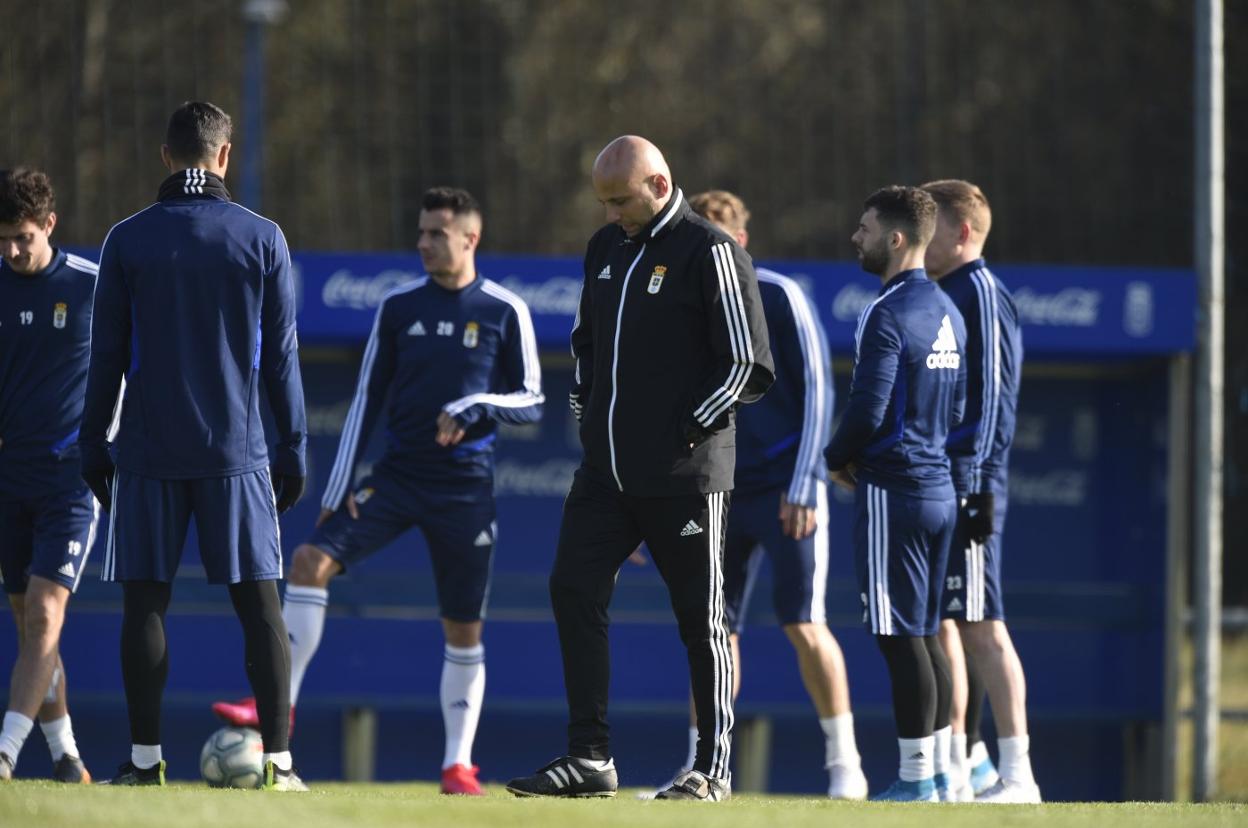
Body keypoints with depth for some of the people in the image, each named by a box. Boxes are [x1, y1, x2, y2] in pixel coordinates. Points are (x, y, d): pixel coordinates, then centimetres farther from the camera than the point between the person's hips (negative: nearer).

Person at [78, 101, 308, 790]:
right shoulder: (262, 240, 1)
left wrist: (93, 445, 9)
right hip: (236, 450, 0)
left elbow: (107, 353, 2)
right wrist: (293, 447, 8)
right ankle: (279, 761, -3)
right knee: (259, 600, 2)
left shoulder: (127, 240, 0)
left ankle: (144, 758, 0)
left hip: (148, 450, 0)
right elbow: (281, 356, 2)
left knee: (145, 599, 3)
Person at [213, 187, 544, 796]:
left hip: (465, 487, -2)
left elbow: (531, 401, 2)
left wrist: (478, 407, -18)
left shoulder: (505, 312, -1)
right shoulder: (399, 307, 6)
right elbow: (367, 397, 9)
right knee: (311, 560, -18)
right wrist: (338, 488, 4)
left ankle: (459, 764, 12)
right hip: (397, 473, 2)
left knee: (464, 627, 2)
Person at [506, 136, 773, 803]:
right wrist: (587, 413, 13)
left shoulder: (709, 252, -9)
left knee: (700, 617, 1)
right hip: (606, 467, 7)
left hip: (683, 474, -7)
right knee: (573, 592, -3)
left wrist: (687, 429, -12)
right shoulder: (605, 249, 13)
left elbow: (748, 364, -11)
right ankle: (588, 759, 1)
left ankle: (713, 767, 9)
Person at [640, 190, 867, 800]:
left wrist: (804, 487, -14)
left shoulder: (778, 298, -6)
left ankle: (843, 760, 0)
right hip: (719, 493, 5)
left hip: (785, 491, -5)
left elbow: (817, 390, -8)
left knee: (804, 625, -9)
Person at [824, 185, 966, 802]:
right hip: (939, 489, 9)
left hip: (892, 489, -9)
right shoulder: (947, 312, 13)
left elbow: (868, 410, -19)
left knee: (901, 636, -7)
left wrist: (838, 459, -1)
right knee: (924, 634, 14)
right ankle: (938, 771, 16)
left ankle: (915, 779, -7)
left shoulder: (887, 315, -14)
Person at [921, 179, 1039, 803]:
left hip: (965, 486, -10)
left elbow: (989, 393, -16)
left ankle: (1016, 774, -9)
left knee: (981, 628, -9)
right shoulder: (941, 295, 19)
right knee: (938, 625, 9)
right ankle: (955, 770, 13)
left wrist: (967, 477, -21)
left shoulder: (980, 293, -9)